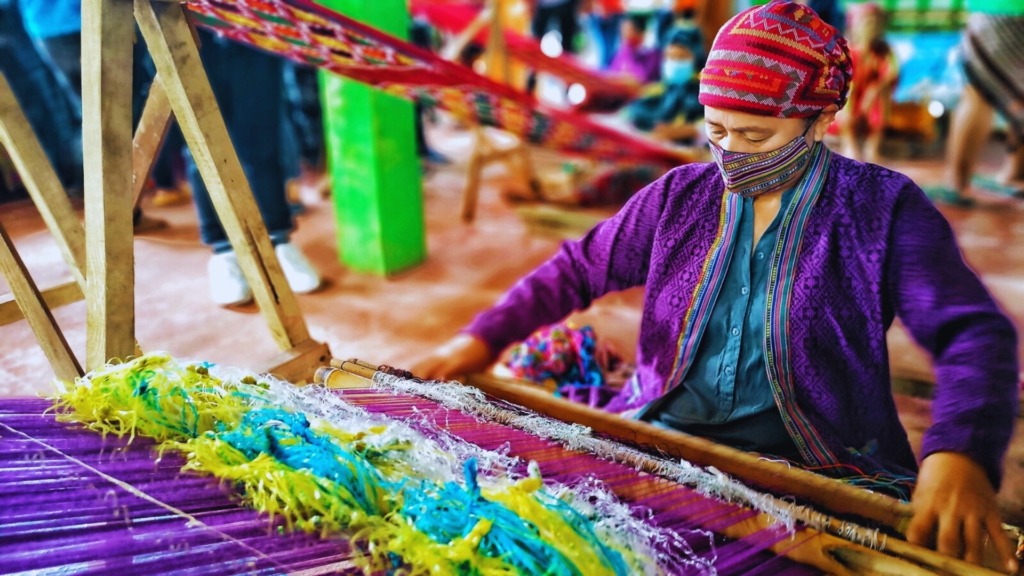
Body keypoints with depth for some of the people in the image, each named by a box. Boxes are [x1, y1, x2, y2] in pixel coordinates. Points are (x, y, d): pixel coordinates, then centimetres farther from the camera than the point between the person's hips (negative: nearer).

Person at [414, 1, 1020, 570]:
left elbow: (974, 332, -12)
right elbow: (579, 268, 12)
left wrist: (959, 453, -33)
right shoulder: (681, 195, 7)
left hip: (810, 467, -2)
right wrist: (484, 337, 0)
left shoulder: (882, 208, -4)